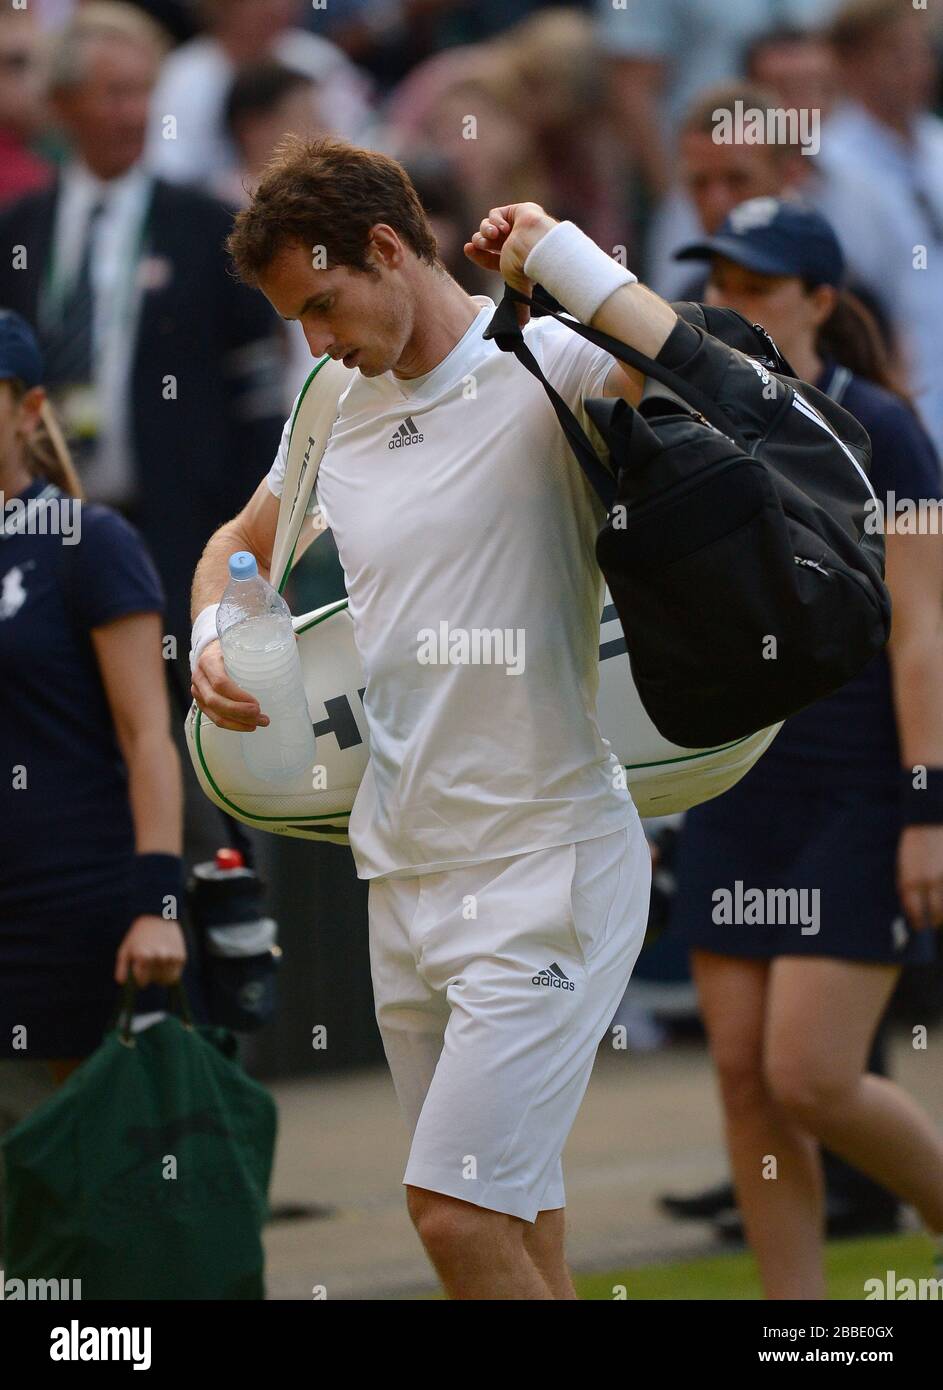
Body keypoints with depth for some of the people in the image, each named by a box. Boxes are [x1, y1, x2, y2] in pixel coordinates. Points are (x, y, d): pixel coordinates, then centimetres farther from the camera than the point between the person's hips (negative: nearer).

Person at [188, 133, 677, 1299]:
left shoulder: (548, 374, -12)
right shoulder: (338, 411, 11)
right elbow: (241, 542, 30)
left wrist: (558, 255, -24)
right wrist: (213, 642, 9)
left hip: (546, 865, -8)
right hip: (403, 875, 8)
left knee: (460, 1216, -14)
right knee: (508, 1226, 12)